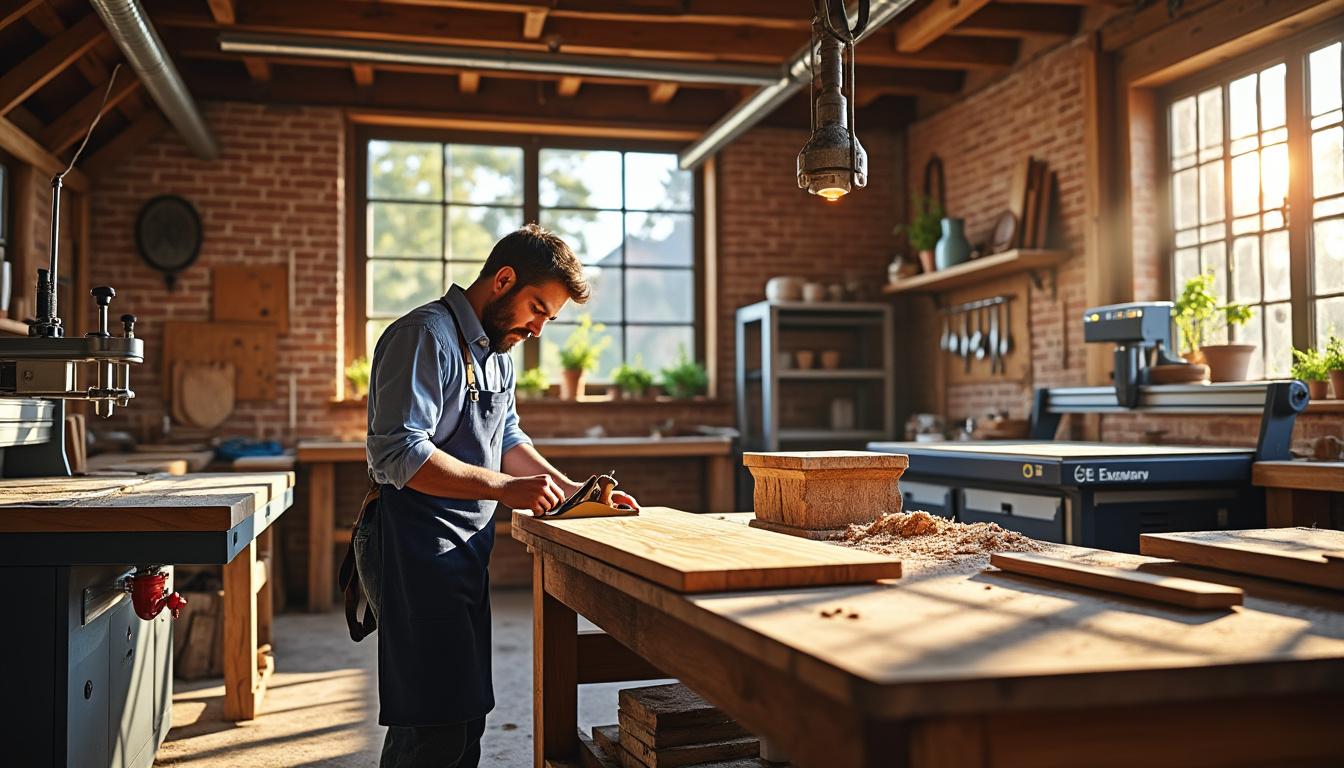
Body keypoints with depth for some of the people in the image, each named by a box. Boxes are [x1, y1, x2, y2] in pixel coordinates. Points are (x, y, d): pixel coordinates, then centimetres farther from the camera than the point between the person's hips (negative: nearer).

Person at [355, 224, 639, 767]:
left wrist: (567, 487, 12)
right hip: (417, 550, -10)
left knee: (466, 712, 15)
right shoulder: (425, 335, -15)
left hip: (468, 549, 10)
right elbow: (399, 453, -24)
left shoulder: (498, 349, 17)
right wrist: (503, 489, -24)